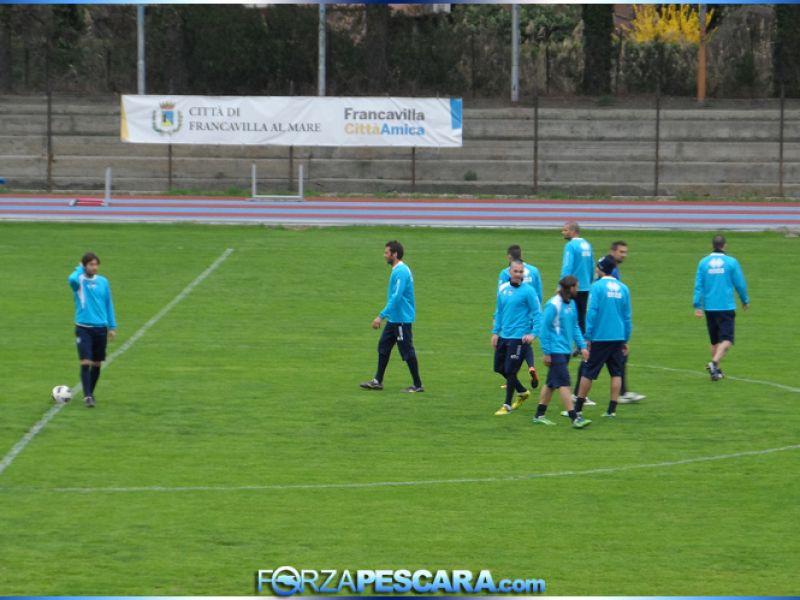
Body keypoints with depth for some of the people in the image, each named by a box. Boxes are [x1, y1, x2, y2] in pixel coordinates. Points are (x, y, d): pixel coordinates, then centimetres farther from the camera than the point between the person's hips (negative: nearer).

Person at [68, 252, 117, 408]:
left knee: (97, 364, 9)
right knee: (86, 363, -13)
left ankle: (90, 393, 25)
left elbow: (109, 305, 14)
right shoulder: (79, 280, -4)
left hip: (100, 328, 4)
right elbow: (72, 279, -30)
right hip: (83, 327, -4)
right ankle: (87, 396, -13)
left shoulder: (103, 282, 7)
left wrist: (112, 327, 12)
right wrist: (80, 269, -11)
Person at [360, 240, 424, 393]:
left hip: (401, 320, -10)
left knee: (407, 351, -3)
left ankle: (417, 385, 4)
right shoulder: (398, 270, 12)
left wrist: (381, 316, -26)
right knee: (383, 347, 13)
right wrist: (385, 315, 24)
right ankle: (378, 381, 19)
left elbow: (396, 297, -26)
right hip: (394, 319, 10)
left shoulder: (401, 272, -20)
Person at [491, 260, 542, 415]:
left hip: (519, 337, -7)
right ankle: (522, 392, 34)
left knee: (510, 371, -6)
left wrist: (533, 333, -19)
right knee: (499, 368, 13)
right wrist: (495, 332, 14)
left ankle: (507, 405, 7)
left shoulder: (528, 291, -10)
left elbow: (537, 314, -9)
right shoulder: (503, 289, 8)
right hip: (504, 336, 7)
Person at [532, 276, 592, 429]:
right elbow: (544, 329, -14)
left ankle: (539, 415, 23)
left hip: (565, 350, 9)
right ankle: (574, 418, -11)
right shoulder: (553, 305, -15)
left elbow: (575, 327, 18)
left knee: (551, 384, 14)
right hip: (556, 351, -9)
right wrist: (546, 352, -14)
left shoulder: (571, 304, 10)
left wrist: (582, 346, 11)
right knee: (564, 384, -10)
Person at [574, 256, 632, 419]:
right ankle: (612, 409, 4)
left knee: (588, 373, 4)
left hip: (600, 338, -4)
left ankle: (578, 408, 10)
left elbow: (592, 312, -11)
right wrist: (625, 340, 15)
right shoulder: (622, 288, 6)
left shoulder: (597, 286, -8)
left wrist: (588, 337, -7)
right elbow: (628, 316, 9)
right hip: (618, 337, 4)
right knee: (616, 373, 8)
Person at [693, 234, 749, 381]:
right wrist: (745, 301, 17)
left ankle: (716, 369, 20)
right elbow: (740, 284, 2)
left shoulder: (703, 263, 2)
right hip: (726, 307, -4)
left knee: (715, 340, 17)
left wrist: (698, 306, 0)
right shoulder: (731, 262, -5)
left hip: (709, 307, 4)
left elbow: (698, 285, -1)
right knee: (726, 340, -5)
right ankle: (715, 362, -27)